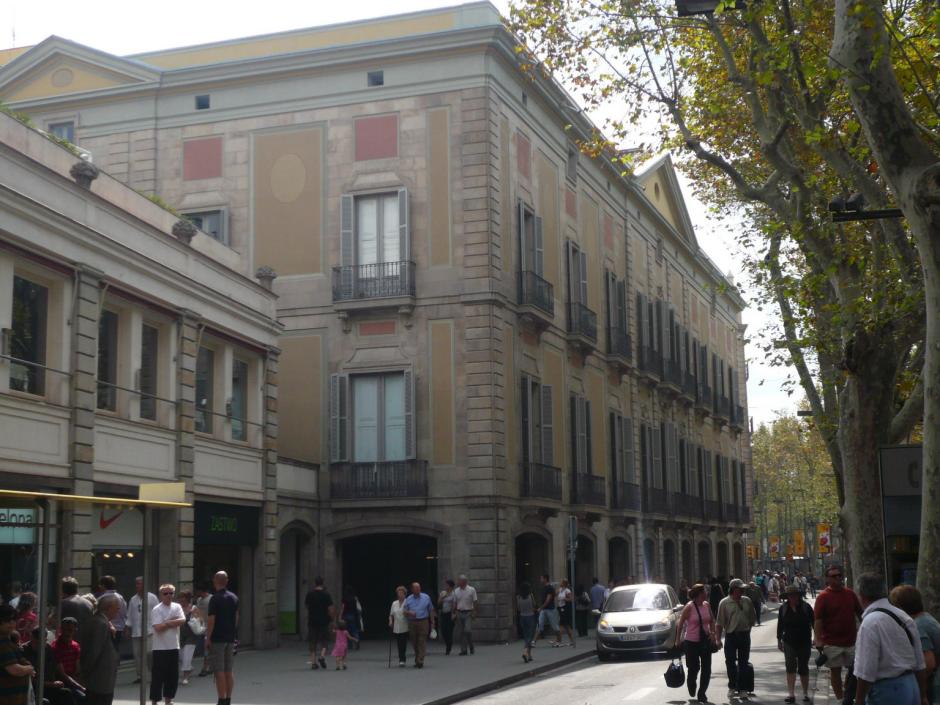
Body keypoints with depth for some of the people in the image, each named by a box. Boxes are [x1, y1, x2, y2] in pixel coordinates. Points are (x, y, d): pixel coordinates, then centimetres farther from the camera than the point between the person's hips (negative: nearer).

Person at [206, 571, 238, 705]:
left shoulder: (215, 599, -12)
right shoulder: (234, 597, 9)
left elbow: (211, 620, -14)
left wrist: (208, 639, -9)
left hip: (217, 639, -6)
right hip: (230, 639, 6)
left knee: (219, 672, -4)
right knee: (229, 671, 9)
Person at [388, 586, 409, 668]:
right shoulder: (394, 603, 12)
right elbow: (391, 614, 17)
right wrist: (390, 621, 1)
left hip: (405, 628, -5)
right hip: (396, 628, 5)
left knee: (403, 645, -10)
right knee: (399, 645, 8)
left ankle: (402, 660, -10)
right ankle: (401, 660, 18)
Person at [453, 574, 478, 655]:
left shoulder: (471, 590, -2)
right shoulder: (456, 591, 9)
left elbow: (474, 602, -2)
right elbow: (455, 603, 13)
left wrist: (474, 612, -9)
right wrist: (454, 613, 7)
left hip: (468, 613, -4)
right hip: (459, 613, 4)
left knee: (468, 630, -16)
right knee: (460, 633, 2)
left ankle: (471, 646, 7)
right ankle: (463, 650, 8)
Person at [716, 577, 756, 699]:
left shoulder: (747, 601, 6)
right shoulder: (724, 603, -5)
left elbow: (751, 619, 14)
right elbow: (719, 623, -6)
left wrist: (747, 631, 9)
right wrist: (718, 639, -9)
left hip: (744, 635, 3)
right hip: (731, 635, -3)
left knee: (743, 663, 8)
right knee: (730, 662, 2)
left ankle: (742, 688, 17)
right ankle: (732, 687, 16)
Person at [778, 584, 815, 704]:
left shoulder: (806, 607, -3)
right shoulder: (783, 608, 2)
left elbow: (814, 623, 1)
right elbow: (780, 625, 8)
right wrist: (779, 640, 9)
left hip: (804, 642, -1)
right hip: (789, 642, 1)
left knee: (803, 669, 7)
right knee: (790, 667, -8)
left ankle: (806, 694, 19)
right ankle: (791, 694, -10)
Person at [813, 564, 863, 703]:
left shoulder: (850, 593, 7)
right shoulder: (823, 597, -7)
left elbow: (859, 613, 17)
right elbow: (818, 620, -11)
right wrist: (818, 640, -19)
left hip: (851, 640, 4)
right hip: (832, 643, -4)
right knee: (835, 670, 4)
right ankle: (840, 698, 13)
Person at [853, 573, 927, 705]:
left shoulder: (870, 623, -19)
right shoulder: (904, 617, 6)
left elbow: (866, 673, -20)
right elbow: (920, 664, 10)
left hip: (886, 692, -8)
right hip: (912, 688, 8)